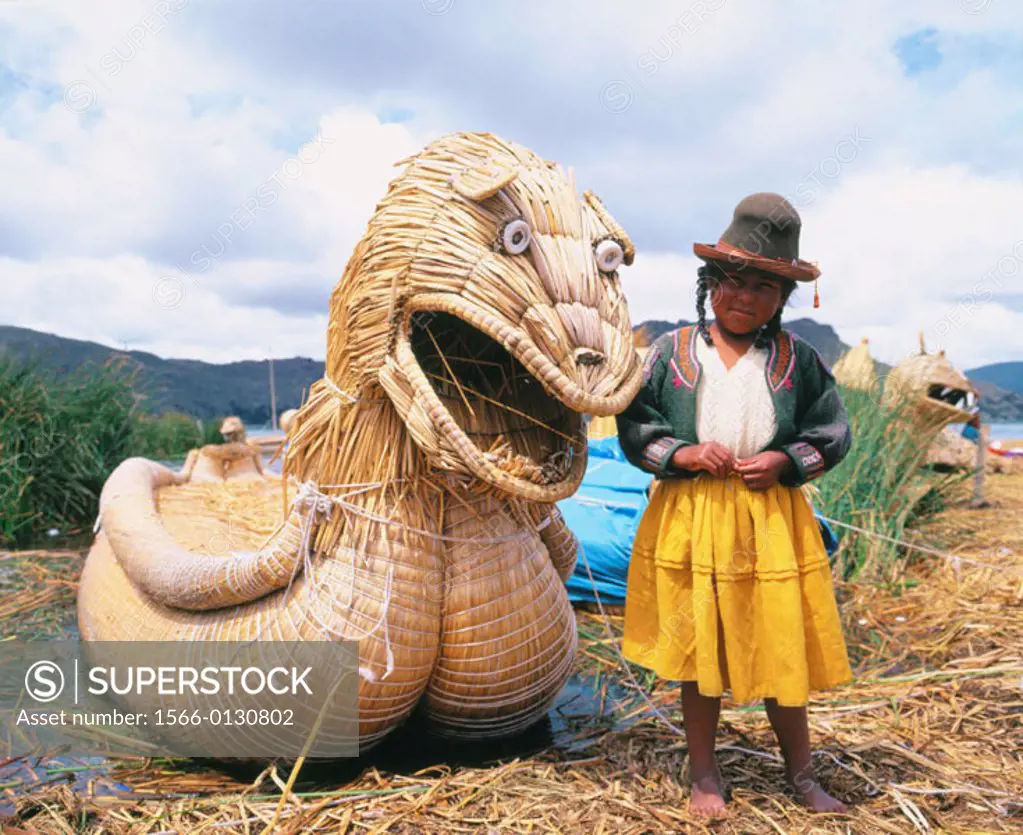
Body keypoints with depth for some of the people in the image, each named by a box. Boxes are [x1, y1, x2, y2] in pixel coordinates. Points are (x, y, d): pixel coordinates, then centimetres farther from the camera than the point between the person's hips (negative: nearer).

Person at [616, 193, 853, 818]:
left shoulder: (798, 359, 2)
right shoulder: (672, 352, 0)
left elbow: (834, 432, 7)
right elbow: (633, 426, 1)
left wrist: (785, 462, -9)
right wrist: (683, 454, -14)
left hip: (773, 518, 1)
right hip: (689, 516, 0)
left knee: (783, 647, 8)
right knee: (697, 647, 10)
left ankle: (801, 774, 32)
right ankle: (704, 773, 29)